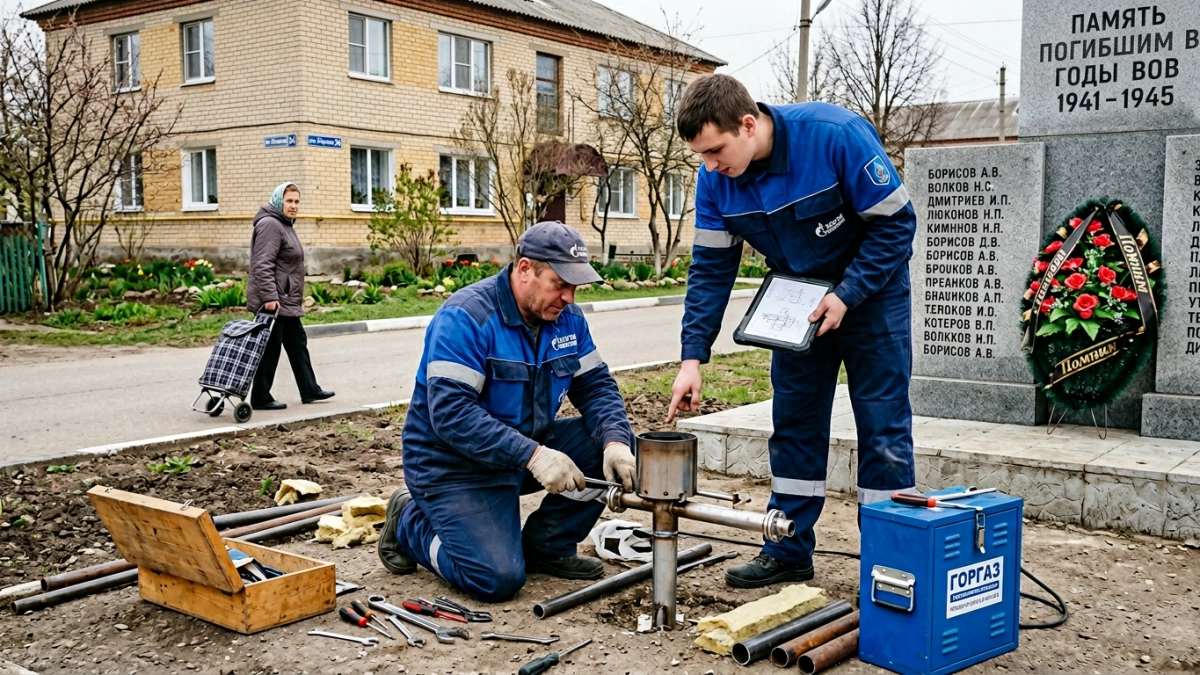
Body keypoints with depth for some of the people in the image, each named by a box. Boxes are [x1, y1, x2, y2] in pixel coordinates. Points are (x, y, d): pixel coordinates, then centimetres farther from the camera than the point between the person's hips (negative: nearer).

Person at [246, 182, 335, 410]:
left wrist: (296, 298, 26)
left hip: (287, 302, 11)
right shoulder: (270, 225, -15)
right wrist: (269, 296, -30)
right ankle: (260, 398, 4)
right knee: (270, 349, -4)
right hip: (273, 302, -11)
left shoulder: (285, 225, 18)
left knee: (297, 344, 15)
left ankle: (309, 390, 24)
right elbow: (262, 265, -24)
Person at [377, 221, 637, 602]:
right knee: (498, 579, -20)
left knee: (615, 448, -11)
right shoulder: (465, 317, -23)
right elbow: (450, 412, -31)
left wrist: (614, 442, -22)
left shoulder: (566, 317, -1)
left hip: (530, 446, 7)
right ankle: (410, 523, 8)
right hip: (454, 463, -7)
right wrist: (532, 455, -37)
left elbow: (595, 385, 0)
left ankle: (546, 546, 6)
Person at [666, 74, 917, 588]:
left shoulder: (837, 135, -30)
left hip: (870, 291, -5)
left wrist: (846, 296, -26)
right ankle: (789, 552, 17)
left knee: (883, 429, -3)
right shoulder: (715, 179, -15)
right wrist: (693, 357, -15)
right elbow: (711, 268, -8)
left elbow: (896, 222, -22)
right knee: (794, 424, 6)